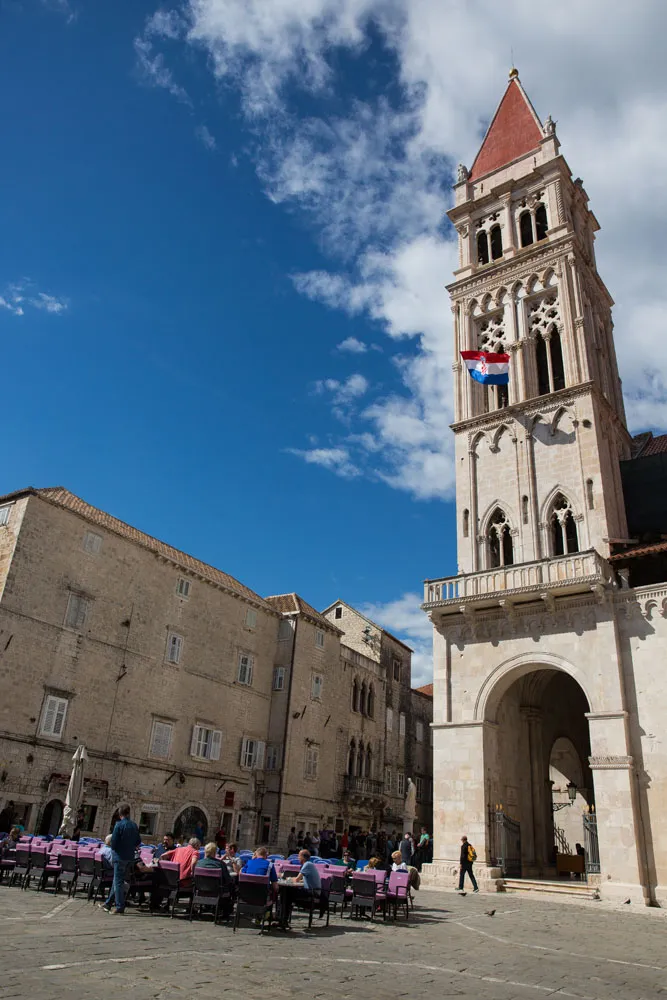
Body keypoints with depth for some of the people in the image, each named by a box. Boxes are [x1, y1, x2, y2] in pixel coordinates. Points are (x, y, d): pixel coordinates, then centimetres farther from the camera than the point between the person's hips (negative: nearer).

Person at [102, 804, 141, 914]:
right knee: (117, 880, 17)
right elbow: (138, 841, 8)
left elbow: (113, 842, -15)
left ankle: (120, 907, 2)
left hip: (120, 856, -6)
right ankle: (108, 903, 27)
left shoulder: (119, 825, -14)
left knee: (118, 881, 2)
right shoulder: (134, 825, 4)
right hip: (130, 857, 6)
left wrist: (113, 848, 6)